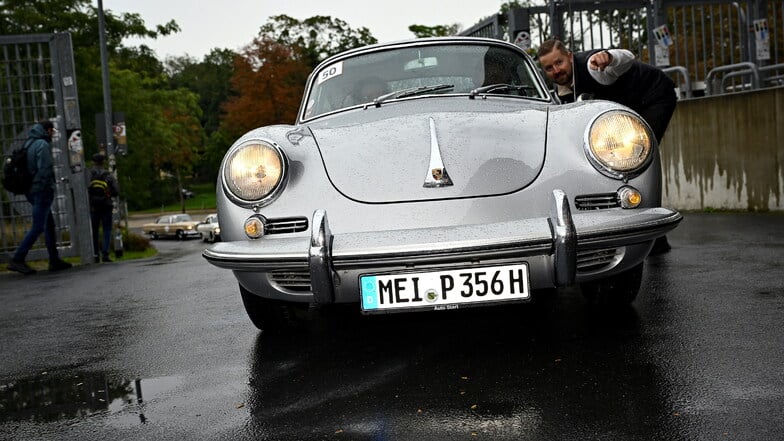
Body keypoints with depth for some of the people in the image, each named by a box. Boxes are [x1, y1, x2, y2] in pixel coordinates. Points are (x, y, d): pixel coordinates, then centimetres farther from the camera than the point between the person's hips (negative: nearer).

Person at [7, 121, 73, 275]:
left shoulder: (30, 144, 16)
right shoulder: (43, 145, -11)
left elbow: (26, 168, 16)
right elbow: (45, 170, -20)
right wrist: (48, 188, -16)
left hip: (31, 191, 10)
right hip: (42, 191, -10)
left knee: (49, 225, 14)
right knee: (38, 226, -8)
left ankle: (54, 260, 17)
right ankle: (17, 259, -10)